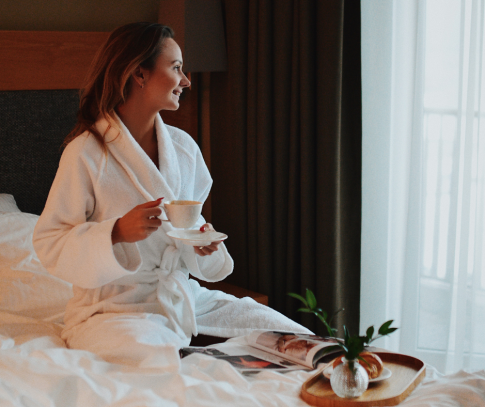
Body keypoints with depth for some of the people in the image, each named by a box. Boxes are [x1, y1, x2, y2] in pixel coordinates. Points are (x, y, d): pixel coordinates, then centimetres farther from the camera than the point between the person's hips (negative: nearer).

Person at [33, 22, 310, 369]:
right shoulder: (86, 152, -10)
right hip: (115, 307, -6)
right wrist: (117, 233, -25)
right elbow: (49, 243, -10)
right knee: (159, 366, -38)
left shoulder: (183, 146, 9)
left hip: (186, 298, 6)